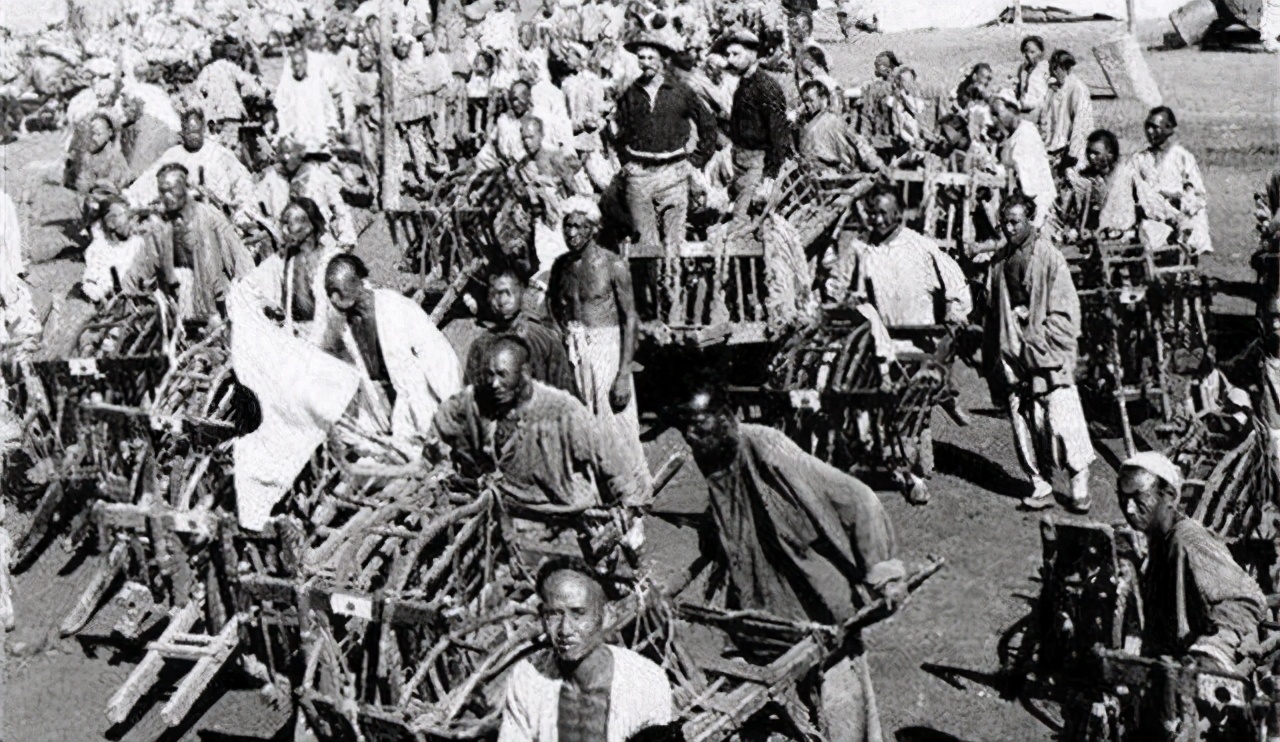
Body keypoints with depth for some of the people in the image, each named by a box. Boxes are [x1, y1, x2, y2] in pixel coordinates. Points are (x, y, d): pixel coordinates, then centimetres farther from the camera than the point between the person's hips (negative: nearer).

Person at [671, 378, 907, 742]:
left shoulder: (766, 450, -23)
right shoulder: (716, 466, -2)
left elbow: (858, 500, -21)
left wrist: (880, 573, -21)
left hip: (822, 603, -6)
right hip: (764, 607, 7)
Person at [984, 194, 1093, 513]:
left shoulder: (1049, 257, -4)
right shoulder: (1000, 262, 12)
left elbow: (1065, 311, -5)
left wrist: (1042, 343, -13)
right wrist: (993, 355, 15)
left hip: (1047, 356, -5)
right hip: (1013, 355, 5)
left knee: (1061, 420, -7)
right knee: (1023, 423, 4)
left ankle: (1079, 484, 6)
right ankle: (1041, 486, 13)